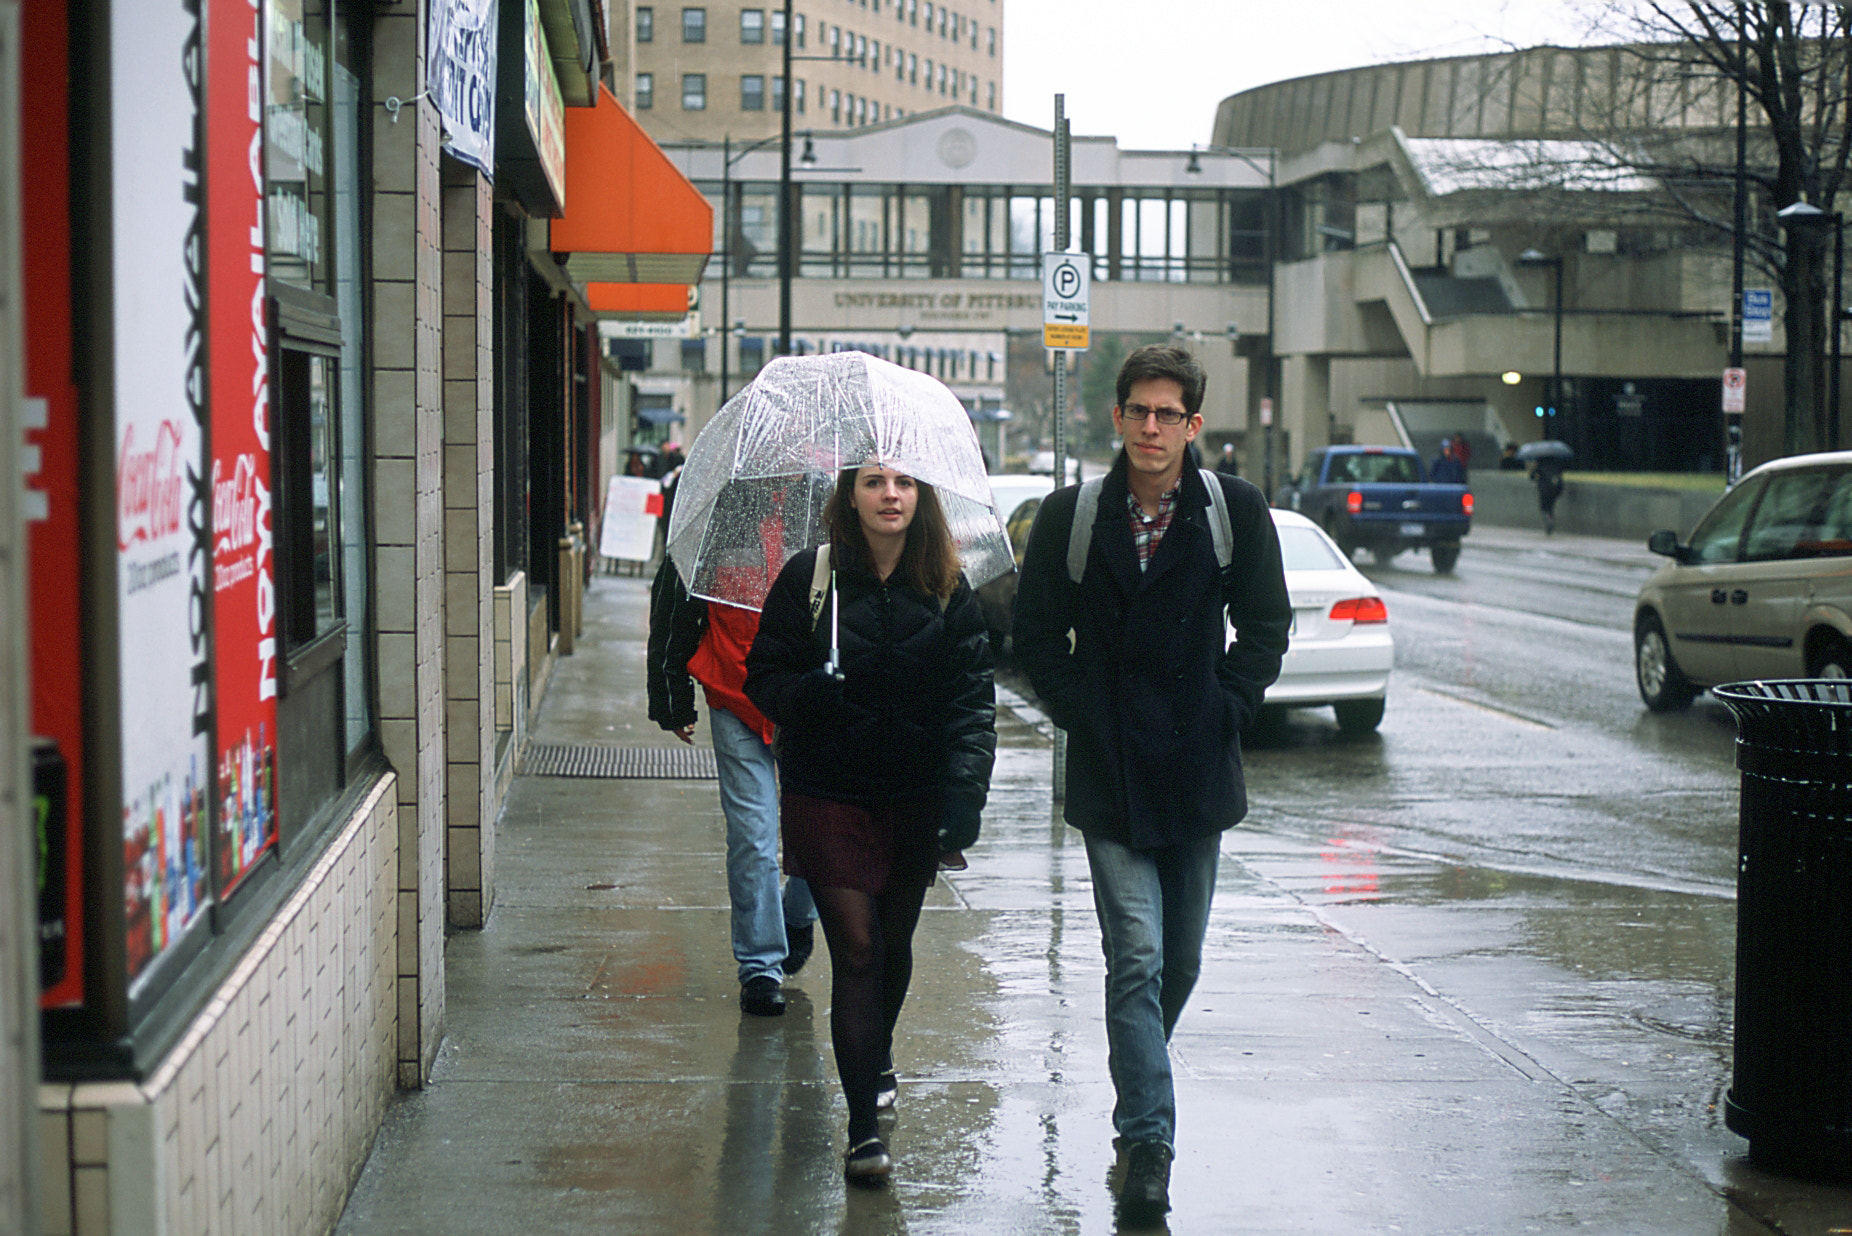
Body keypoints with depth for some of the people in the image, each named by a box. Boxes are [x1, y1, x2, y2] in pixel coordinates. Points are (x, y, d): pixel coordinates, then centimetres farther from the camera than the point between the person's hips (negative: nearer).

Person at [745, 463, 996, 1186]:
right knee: (855, 946, -8)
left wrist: (967, 789, -17)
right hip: (827, 793, -2)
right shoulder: (808, 578, -4)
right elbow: (764, 674, 0)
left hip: (917, 796, 2)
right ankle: (864, 1127, -5)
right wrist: (806, 694, -23)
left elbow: (972, 694, -5)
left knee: (894, 940, 15)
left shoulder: (948, 590, 0)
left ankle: (876, 1056, 46)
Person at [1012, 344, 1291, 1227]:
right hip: (1111, 774, -2)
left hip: (1198, 773, 2)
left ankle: (1136, 1092, 37)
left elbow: (1266, 626, 8)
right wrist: (1083, 716, -3)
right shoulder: (1070, 517, -1)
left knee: (1179, 963, 13)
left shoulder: (1235, 511, 0)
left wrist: (1224, 710, -2)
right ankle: (1148, 1146, -10)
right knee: (1137, 961, -10)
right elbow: (1037, 634, 7)